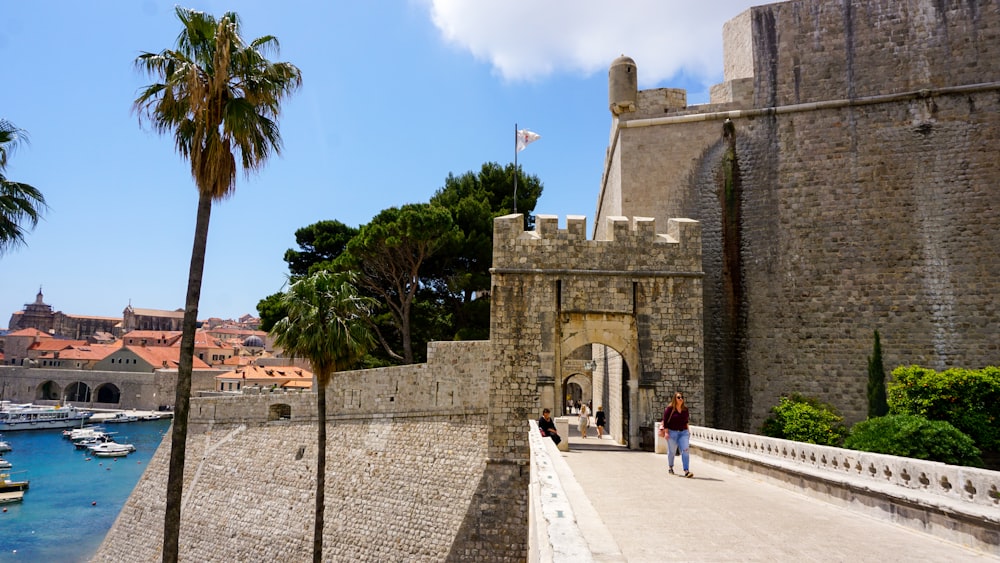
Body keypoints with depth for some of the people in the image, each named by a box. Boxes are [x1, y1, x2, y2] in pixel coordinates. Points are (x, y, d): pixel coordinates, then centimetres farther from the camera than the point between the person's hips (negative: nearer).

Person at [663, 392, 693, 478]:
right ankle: (670, 467, 35)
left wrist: (688, 430, 15)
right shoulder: (669, 408, -8)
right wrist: (666, 432, -13)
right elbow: (665, 421, -8)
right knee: (672, 451, 9)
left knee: (685, 450, -11)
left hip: (683, 432, 3)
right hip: (672, 432, -3)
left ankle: (686, 471, -12)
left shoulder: (685, 408, 6)